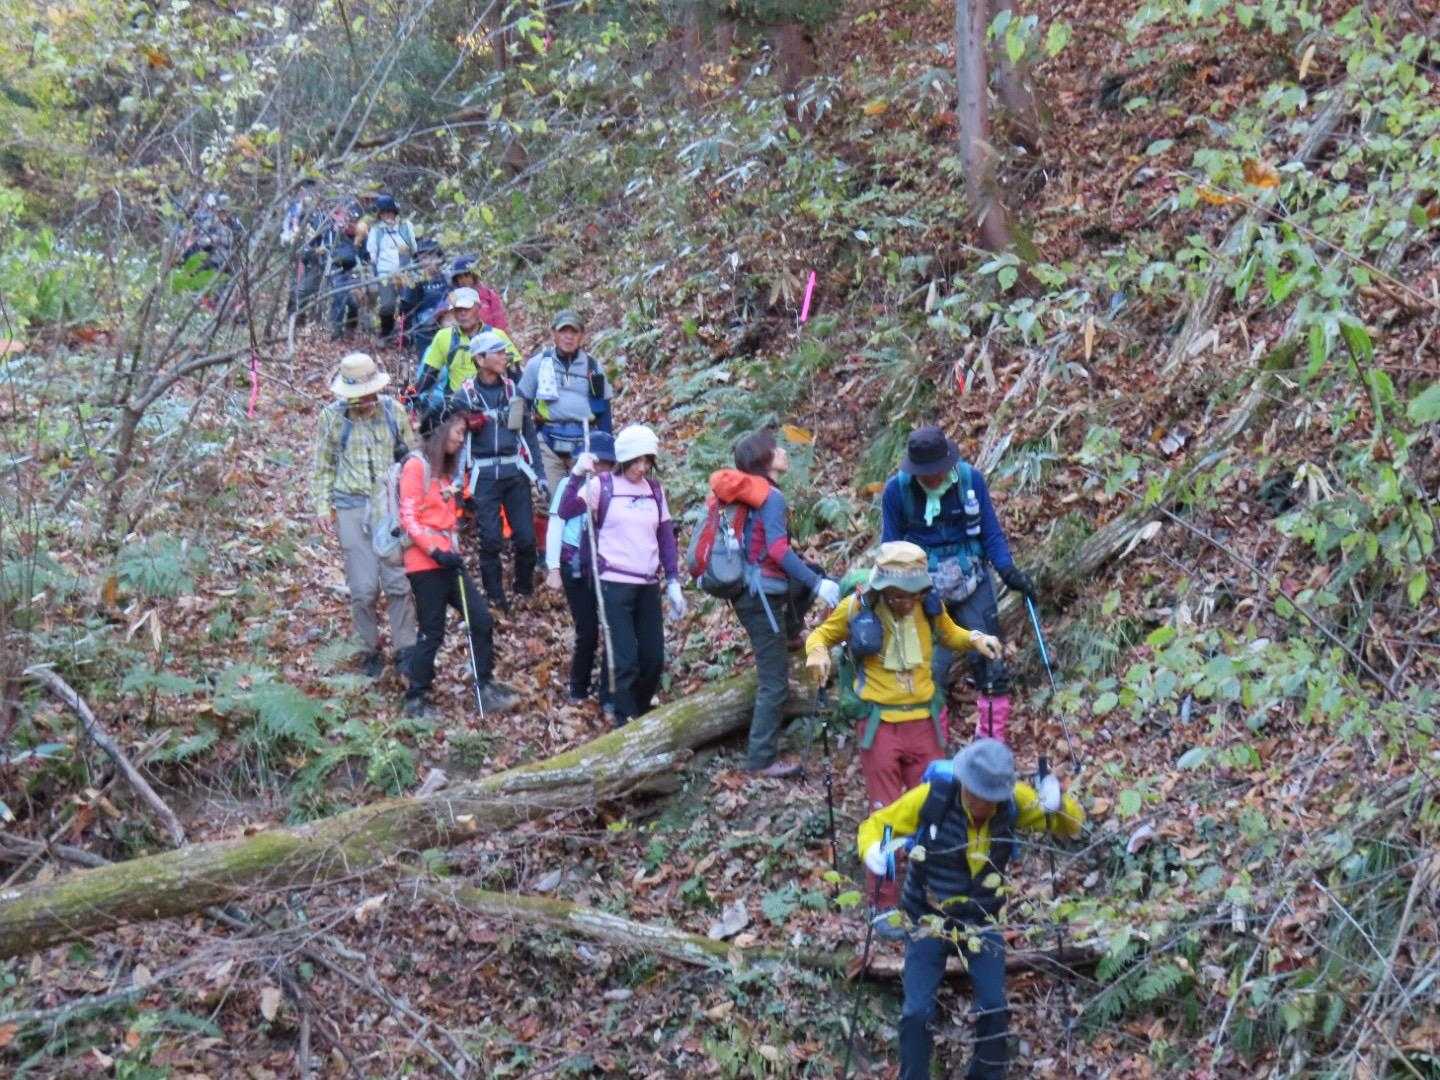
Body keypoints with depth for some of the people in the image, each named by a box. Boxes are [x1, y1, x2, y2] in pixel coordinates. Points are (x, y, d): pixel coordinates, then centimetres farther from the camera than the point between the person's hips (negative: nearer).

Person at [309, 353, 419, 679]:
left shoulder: (394, 411, 2)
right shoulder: (332, 417, -1)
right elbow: (322, 468, 7)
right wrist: (322, 508, 2)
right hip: (352, 510, -1)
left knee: (398, 582, 0)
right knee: (363, 588, 0)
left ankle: (405, 649, 13)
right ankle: (371, 650, 17)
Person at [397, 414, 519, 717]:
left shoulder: (445, 470, 19)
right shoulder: (416, 465, -8)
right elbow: (408, 518, -14)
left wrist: (454, 550, 12)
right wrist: (435, 550, -19)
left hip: (448, 560, 8)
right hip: (425, 564, -8)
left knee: (482, 619, 1)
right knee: (432, 632, -2)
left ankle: (485, 686, 8)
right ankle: (415, 700, 10)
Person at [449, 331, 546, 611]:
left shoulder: (513, 390, 9)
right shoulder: (465, 396, 0)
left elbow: (528, 433, 12)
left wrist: (539, 473, 8)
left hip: (515, 471, 2)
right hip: (484, 475, -2)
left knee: (526, 536, -2)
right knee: (490, 539, -4)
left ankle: (525, 588, 19)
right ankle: (495, 597, 8)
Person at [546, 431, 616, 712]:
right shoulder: (571, 485, -2)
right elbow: (555, 526, 0)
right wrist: (553, 568, -4)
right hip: (575, 566, -1)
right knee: (587, 632, 1)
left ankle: (609, 698, 0)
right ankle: (578, 690, 25)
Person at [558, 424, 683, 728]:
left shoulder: (655, 489, 9)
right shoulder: (601, 485, -4)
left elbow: (666, 537, 12)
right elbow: (565, 512, -16)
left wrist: (673, 582, 7)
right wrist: (577, 475, -26)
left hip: (649, 585, 5)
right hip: (615, 584, -5)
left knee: (654, 658, 7)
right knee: (626, 659, -7)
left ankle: (641, 713, 27)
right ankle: (627, 723, 3)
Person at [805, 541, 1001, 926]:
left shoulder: (929, 607, -4)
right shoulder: (857, 608, -12)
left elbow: (948, 634, 18)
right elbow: (822, 634, 5)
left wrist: (975, 639, -3)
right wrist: (817, 652, -18)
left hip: (924, 723, 3)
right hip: (879, 726, -3)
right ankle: (884, 905, 11)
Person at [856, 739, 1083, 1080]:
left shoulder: (1013, 799, -17)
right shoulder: (930, 797, -24)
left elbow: (1072, 824, -8)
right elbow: (875, 824, -11)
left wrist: (1056, 803, -32)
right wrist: (874, 852, -36)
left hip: (981, 918, 2)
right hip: (929, 917, -2)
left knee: (994, 1007, 1)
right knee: (917, 1010, -3)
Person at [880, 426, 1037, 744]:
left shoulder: (970, 479, -9)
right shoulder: (897, 490, -10)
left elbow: (991, 532, 2)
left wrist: (1008, 570, -11)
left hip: (972, 585, 1)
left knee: (991, 665, 2)